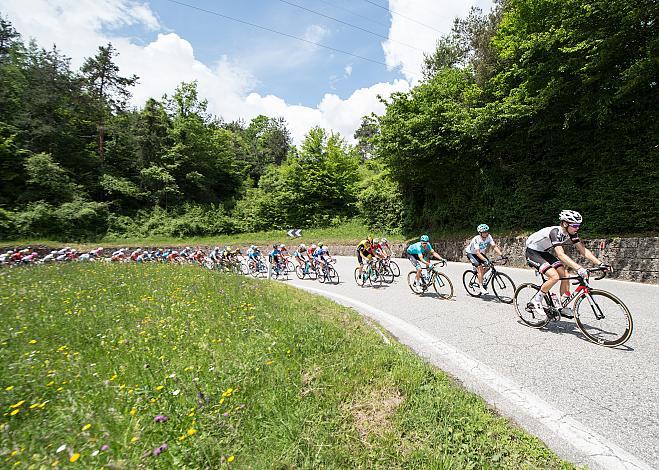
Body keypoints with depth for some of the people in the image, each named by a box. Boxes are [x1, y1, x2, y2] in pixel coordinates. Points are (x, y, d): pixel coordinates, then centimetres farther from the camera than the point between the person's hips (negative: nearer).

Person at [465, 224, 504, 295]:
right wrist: (485, 260, -50)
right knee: (480, 267, -23)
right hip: (470, 253, -6)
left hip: (480, 253, 6)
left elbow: (494, 246, -21)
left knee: (487, 266, -11)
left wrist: (501, 254, -34)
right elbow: (477, 253, -39)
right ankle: (481, 286, -16)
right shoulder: (476, 239, -33)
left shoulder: (489, 237, -17)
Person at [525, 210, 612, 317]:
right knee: (554, 276, -23)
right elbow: (561, 255, -40)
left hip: (545, 252, 8)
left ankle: (563, 307, 12)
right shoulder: (556, 232, -30)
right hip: (532, 252, -8)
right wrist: (579, 269, -49)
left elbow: (583, 250, -4)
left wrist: (600, 264, -15)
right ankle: (536, 301, -5)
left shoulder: (572, 234, -6)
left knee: (565, 276, -2)